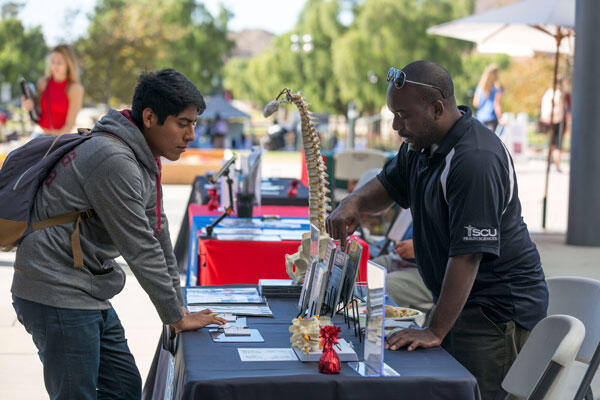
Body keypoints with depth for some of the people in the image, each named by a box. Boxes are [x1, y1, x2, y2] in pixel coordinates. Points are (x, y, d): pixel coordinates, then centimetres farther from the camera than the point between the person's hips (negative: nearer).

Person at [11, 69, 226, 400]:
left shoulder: (144, 161, 12)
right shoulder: (114, 161, -21)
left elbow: (158, 236, 16)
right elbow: (141, 250, -18)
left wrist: (179, 309, 15)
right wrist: (176, 318, -9)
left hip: (89, 296, 10)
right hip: (57, 295, -10)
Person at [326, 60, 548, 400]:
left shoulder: (475, 160, -25)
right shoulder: (423, 144, 8)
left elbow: (467, 255, -28)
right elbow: (388, 185, 23)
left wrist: (435, 331, -26)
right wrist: (354, 202, -1)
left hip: (500, 307, -9)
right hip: (461, 301, 9)